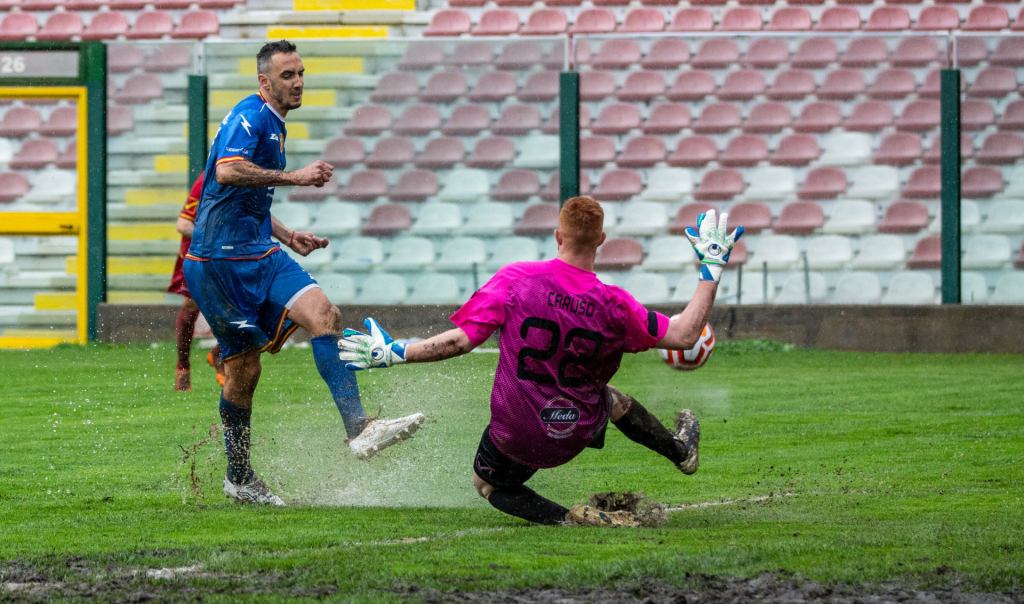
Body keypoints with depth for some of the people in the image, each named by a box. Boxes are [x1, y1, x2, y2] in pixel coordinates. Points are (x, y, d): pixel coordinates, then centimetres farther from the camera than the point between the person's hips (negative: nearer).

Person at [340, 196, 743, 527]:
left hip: (515, 436, -2)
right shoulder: (613, 305, -18)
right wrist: (712, 268, -1)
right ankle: (680, 452, 53)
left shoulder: (515, 280, -22)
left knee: (490, 483, 26)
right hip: (577, 434, 3)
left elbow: (460, 340, -22)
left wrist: (392, 353, -12)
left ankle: (565, 518, 1)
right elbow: (684, 335, -9)